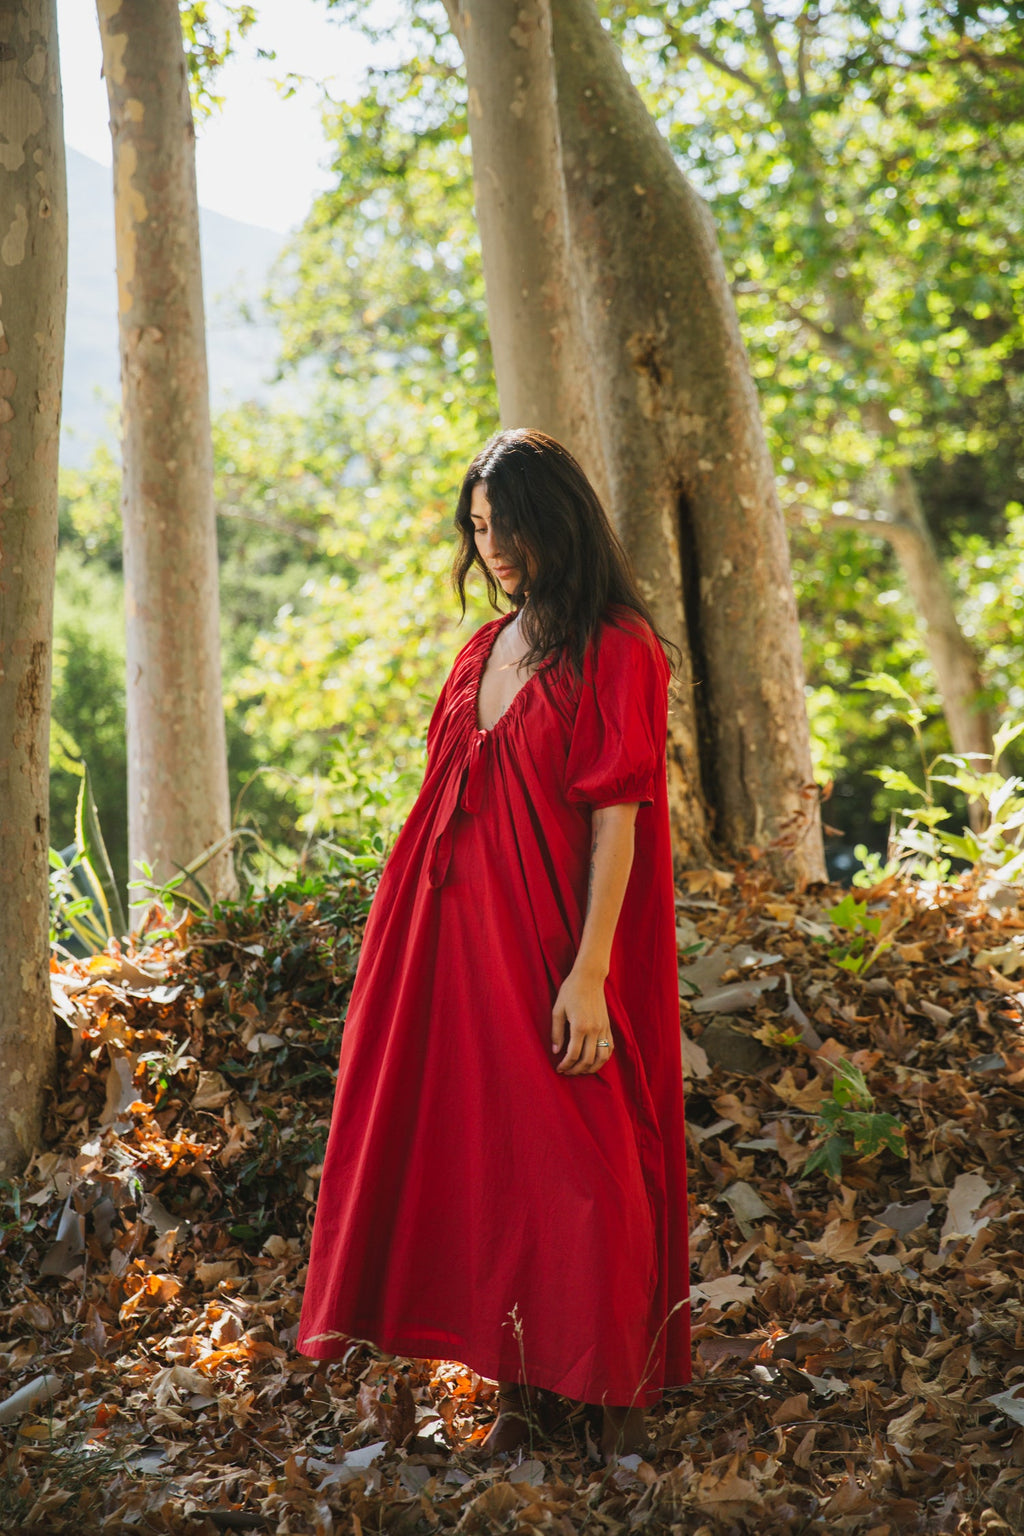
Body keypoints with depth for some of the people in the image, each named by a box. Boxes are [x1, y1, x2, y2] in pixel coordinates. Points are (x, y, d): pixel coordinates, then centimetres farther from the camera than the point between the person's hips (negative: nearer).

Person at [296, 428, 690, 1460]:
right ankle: (519, 1385, 17)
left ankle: (620, 1390, 13)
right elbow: (455, 806, 15)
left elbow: (616, 821, -13)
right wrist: (411, 934, 10)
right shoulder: (486, 650, 14)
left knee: (580, 1169, -1)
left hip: (556, 941, -6)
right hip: (466, 938, 7)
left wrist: (587, 975, -19)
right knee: (482, 1151, 7)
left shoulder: (617, 651, -7)